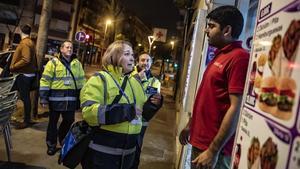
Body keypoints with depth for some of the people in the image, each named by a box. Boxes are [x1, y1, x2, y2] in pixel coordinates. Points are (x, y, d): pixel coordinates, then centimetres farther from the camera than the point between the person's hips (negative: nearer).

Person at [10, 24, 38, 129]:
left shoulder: (24, 43, -16)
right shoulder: (30, 42, 15)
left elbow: (26, 60, -26)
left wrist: (13, 67, -16)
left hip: (24, 75, -10)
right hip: (29, 74, 10)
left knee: (25, 97, -4)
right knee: (26, 97, 15)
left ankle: (26, 121, 3)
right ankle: (27, 119, 23)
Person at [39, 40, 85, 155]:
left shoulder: (77, 63, 9)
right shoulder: (53, 62, -2)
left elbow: (81, 81, 13)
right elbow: (45, 80, -5)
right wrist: (43, 97, -9)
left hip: (71, 100, 3)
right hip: (56, 99, -3)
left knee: (69, 121, 13)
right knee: (53, 122, 9)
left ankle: (63, 139, 37)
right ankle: (51, 145, 25)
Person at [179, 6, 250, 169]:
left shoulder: (239, 57, -17)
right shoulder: (219, 56, 13)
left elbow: (236, 108, -23)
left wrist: (213, 151, -21)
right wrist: (190, 125, 19)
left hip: (213, 147, -9)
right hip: (199, 141, 9)